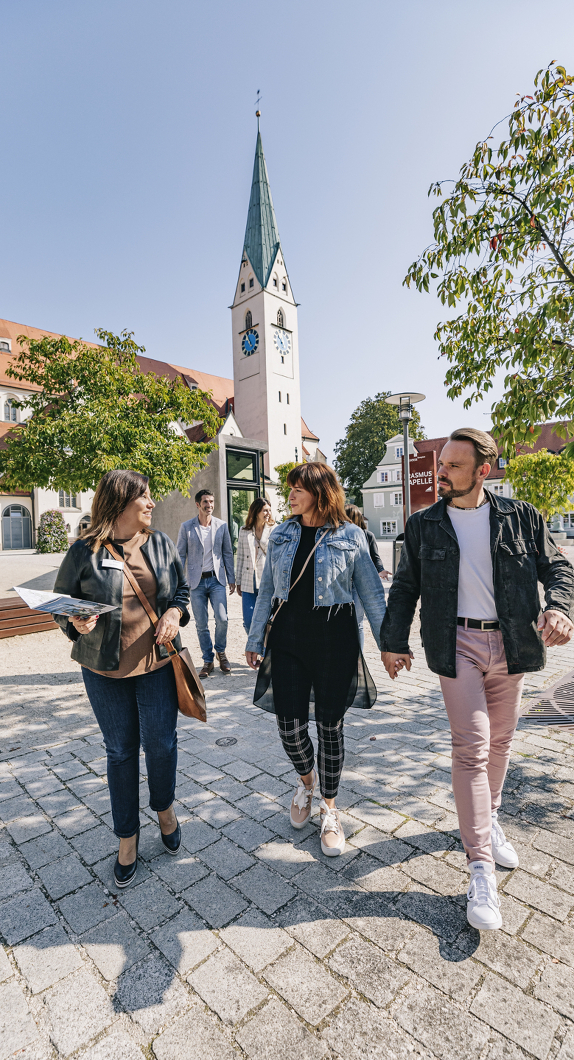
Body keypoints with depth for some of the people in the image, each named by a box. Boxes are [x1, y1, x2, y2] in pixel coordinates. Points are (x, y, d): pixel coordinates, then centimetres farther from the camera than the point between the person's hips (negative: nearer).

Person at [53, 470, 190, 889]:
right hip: (106, 667, -1)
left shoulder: (161, 543, 1)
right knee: (120, 752, 12)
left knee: (160, 742, 6)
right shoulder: (85, 551, -7)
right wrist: (77, 621, -19)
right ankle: (128, 838, 35)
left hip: (158, 660, 2)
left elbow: (182, 588, 10)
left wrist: (175, 612, -10)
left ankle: (165, 808, 39)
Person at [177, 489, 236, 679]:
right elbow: (180, 555, 3)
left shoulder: (221, 525, 4)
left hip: (216, 579, 0)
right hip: (196, 581, 0)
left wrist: (231, 578, 7)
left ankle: (221, 652, 18)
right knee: (201, 625, 5)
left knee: (222, 619, -9)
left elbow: (228, 553, 9)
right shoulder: (186, 527, 0)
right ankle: (208, 661, 20)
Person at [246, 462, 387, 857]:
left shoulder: (351, 536, -4)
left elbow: (371, 593, 0)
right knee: (290, 725, 3)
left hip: (335, 639, -2)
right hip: (288, 637, 3)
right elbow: (267, 590, 11)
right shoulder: (281, 535, 6)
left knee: (330, 726, 9)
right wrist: (256, 639, 12)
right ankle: (306, 779, 39)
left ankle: (330, 809, 34)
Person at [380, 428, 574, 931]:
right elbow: (405, 587, 6)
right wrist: (394, 640, 3)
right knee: (472, 746, -5)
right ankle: (481, 868, 6)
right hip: (457, 644, -2)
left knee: (500, 741, 15)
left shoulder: (521, 517, 3)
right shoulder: (423, 525, 2)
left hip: (510, 644, 2)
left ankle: (489, 818, 41)